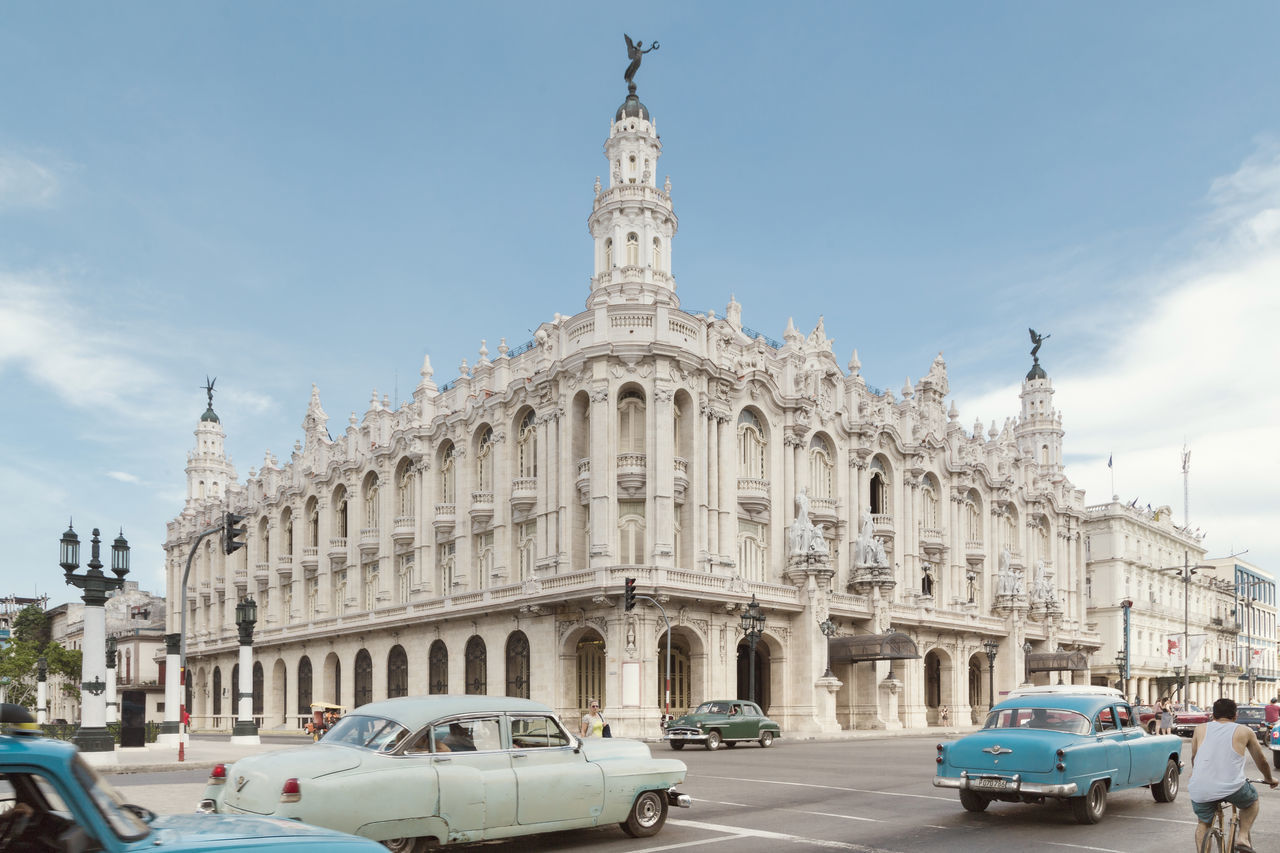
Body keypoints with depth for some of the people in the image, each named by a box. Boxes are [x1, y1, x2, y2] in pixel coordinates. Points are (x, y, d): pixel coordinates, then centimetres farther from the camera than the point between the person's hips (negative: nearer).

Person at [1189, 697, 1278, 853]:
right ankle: (1243, 837, 18)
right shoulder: (1244, 731, 11)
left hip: (1201, 790, 1)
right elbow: (1261, 762, 24)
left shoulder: (1201, 729, 15)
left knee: (1203, 823, 26)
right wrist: (1269, 779, 45)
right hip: (1232, 787, -1)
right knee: (1252, 800, 31)